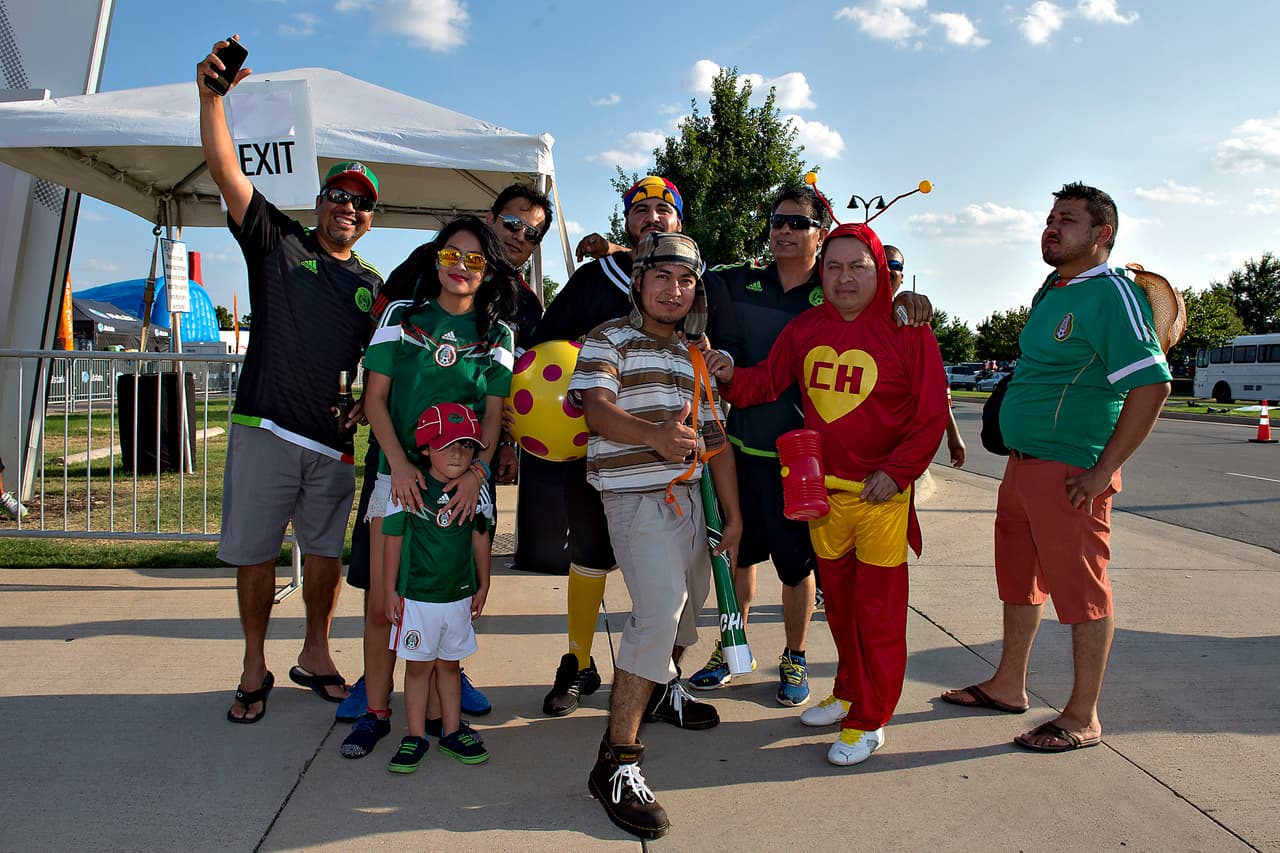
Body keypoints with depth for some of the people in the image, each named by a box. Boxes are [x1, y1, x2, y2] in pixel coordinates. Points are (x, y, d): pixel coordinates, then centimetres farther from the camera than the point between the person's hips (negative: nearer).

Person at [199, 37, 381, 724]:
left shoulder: (373, 286, 14)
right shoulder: (278, 243, 8)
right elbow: (225, 170, -3)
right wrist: (211, 95, -13)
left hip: (335, 442, 2)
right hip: (265, 431, -2)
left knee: (326, 550, 9)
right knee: (254, 551, 4)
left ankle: (315, 655, 27)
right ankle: (254, 669, 20)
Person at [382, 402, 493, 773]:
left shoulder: (475, 490, -1)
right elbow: (393, 539, -5)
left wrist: (482, 585, 13)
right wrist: (390, 591, -2)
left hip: (460, 595, 3)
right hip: (416, 596, -3)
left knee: (449, 664, 15)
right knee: (419, 666, 8)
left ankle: (451, 731, 27)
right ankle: (416, 736, 20)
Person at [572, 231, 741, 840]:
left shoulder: (695, 357, 19)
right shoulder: (609, 339, -1)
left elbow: (714, 438, 19)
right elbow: (596, 407, -18)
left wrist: (733, 512, 14)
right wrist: (652, 435, -38)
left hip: (688, 494, 8)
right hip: (637, 497, -8)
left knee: (690, 598, 19)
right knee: (659, 612, -21)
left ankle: (661, 688, 47)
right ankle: (617, 762, -16)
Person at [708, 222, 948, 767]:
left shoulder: (907, 331, -7)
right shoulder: (804, 329, 5)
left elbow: (931, 413, -6)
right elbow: (768, 381, 9)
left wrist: (897, 471, -14)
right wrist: (731, 378, -12)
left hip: (882, 492, -4)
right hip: (823, 487, 5)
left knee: (878, 606, 1)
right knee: (838, 598, 17)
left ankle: (869, 720, 15)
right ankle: (848, 691, 36)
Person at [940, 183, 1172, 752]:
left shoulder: (1112, 295, -13)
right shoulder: (1051, 292, 15)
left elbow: (1152, 384, -21)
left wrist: (1102, 471, -21)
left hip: (1070, 474, -9)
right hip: (1022, 464, 10)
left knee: (1082, 594, 2)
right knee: (1019, 582, 18)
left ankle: (1082, 718, 14)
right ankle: (1007, 687, 32)